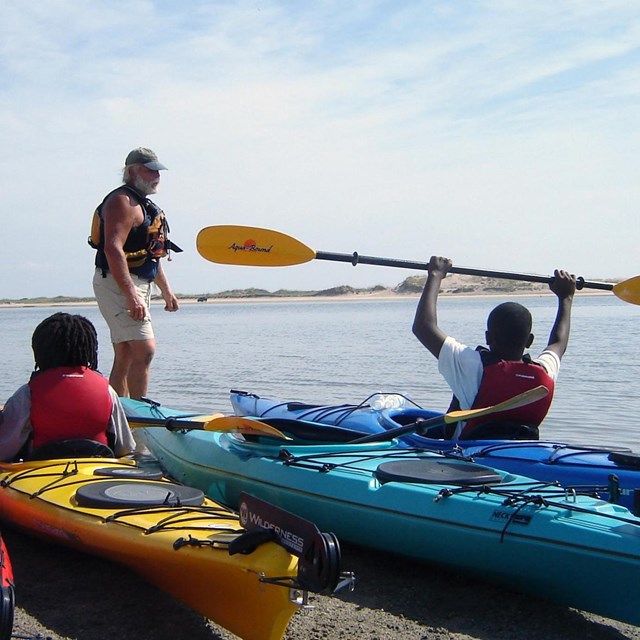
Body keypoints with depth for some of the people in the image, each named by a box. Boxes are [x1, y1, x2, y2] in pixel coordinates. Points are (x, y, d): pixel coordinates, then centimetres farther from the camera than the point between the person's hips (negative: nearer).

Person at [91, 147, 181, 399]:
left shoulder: (143, 205, 22)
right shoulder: (122, 201, -11)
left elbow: (151, 255, 29)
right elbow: (113, 249, -24)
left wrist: (166, 291, 28)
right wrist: (131, 295, -30)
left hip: (135, 286, 11)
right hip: (118, 285, -11)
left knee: (125, 358, 11)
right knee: (145, 350, -17)